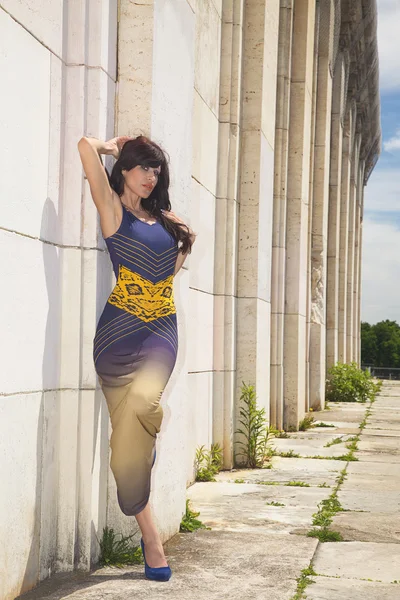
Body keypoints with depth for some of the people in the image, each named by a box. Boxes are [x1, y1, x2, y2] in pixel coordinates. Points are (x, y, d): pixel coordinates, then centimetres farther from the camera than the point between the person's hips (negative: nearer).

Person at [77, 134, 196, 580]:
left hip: (161, 330, 4)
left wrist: (184, 245, 20)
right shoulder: (112, 207, 3)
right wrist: (112, 145, 9)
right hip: (120, 328, -3)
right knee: (128, 438, -4)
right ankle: (150, 538, 5)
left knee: (143, 398, -30)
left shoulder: (163, 219, 20)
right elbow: (87, 146, -9)